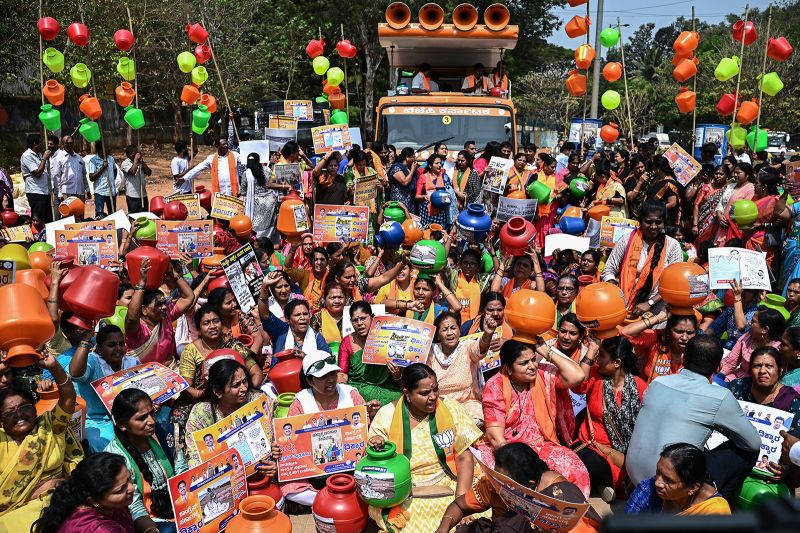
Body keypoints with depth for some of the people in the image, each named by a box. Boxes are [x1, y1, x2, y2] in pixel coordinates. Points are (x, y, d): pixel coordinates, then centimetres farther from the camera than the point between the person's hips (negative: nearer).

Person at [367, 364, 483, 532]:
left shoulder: (451, 409, -1)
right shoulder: (387, 415, -4)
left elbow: (464, 457, -2)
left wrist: (461, 497, -16)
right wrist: (375, 449, -23)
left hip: (447, 485, 2)